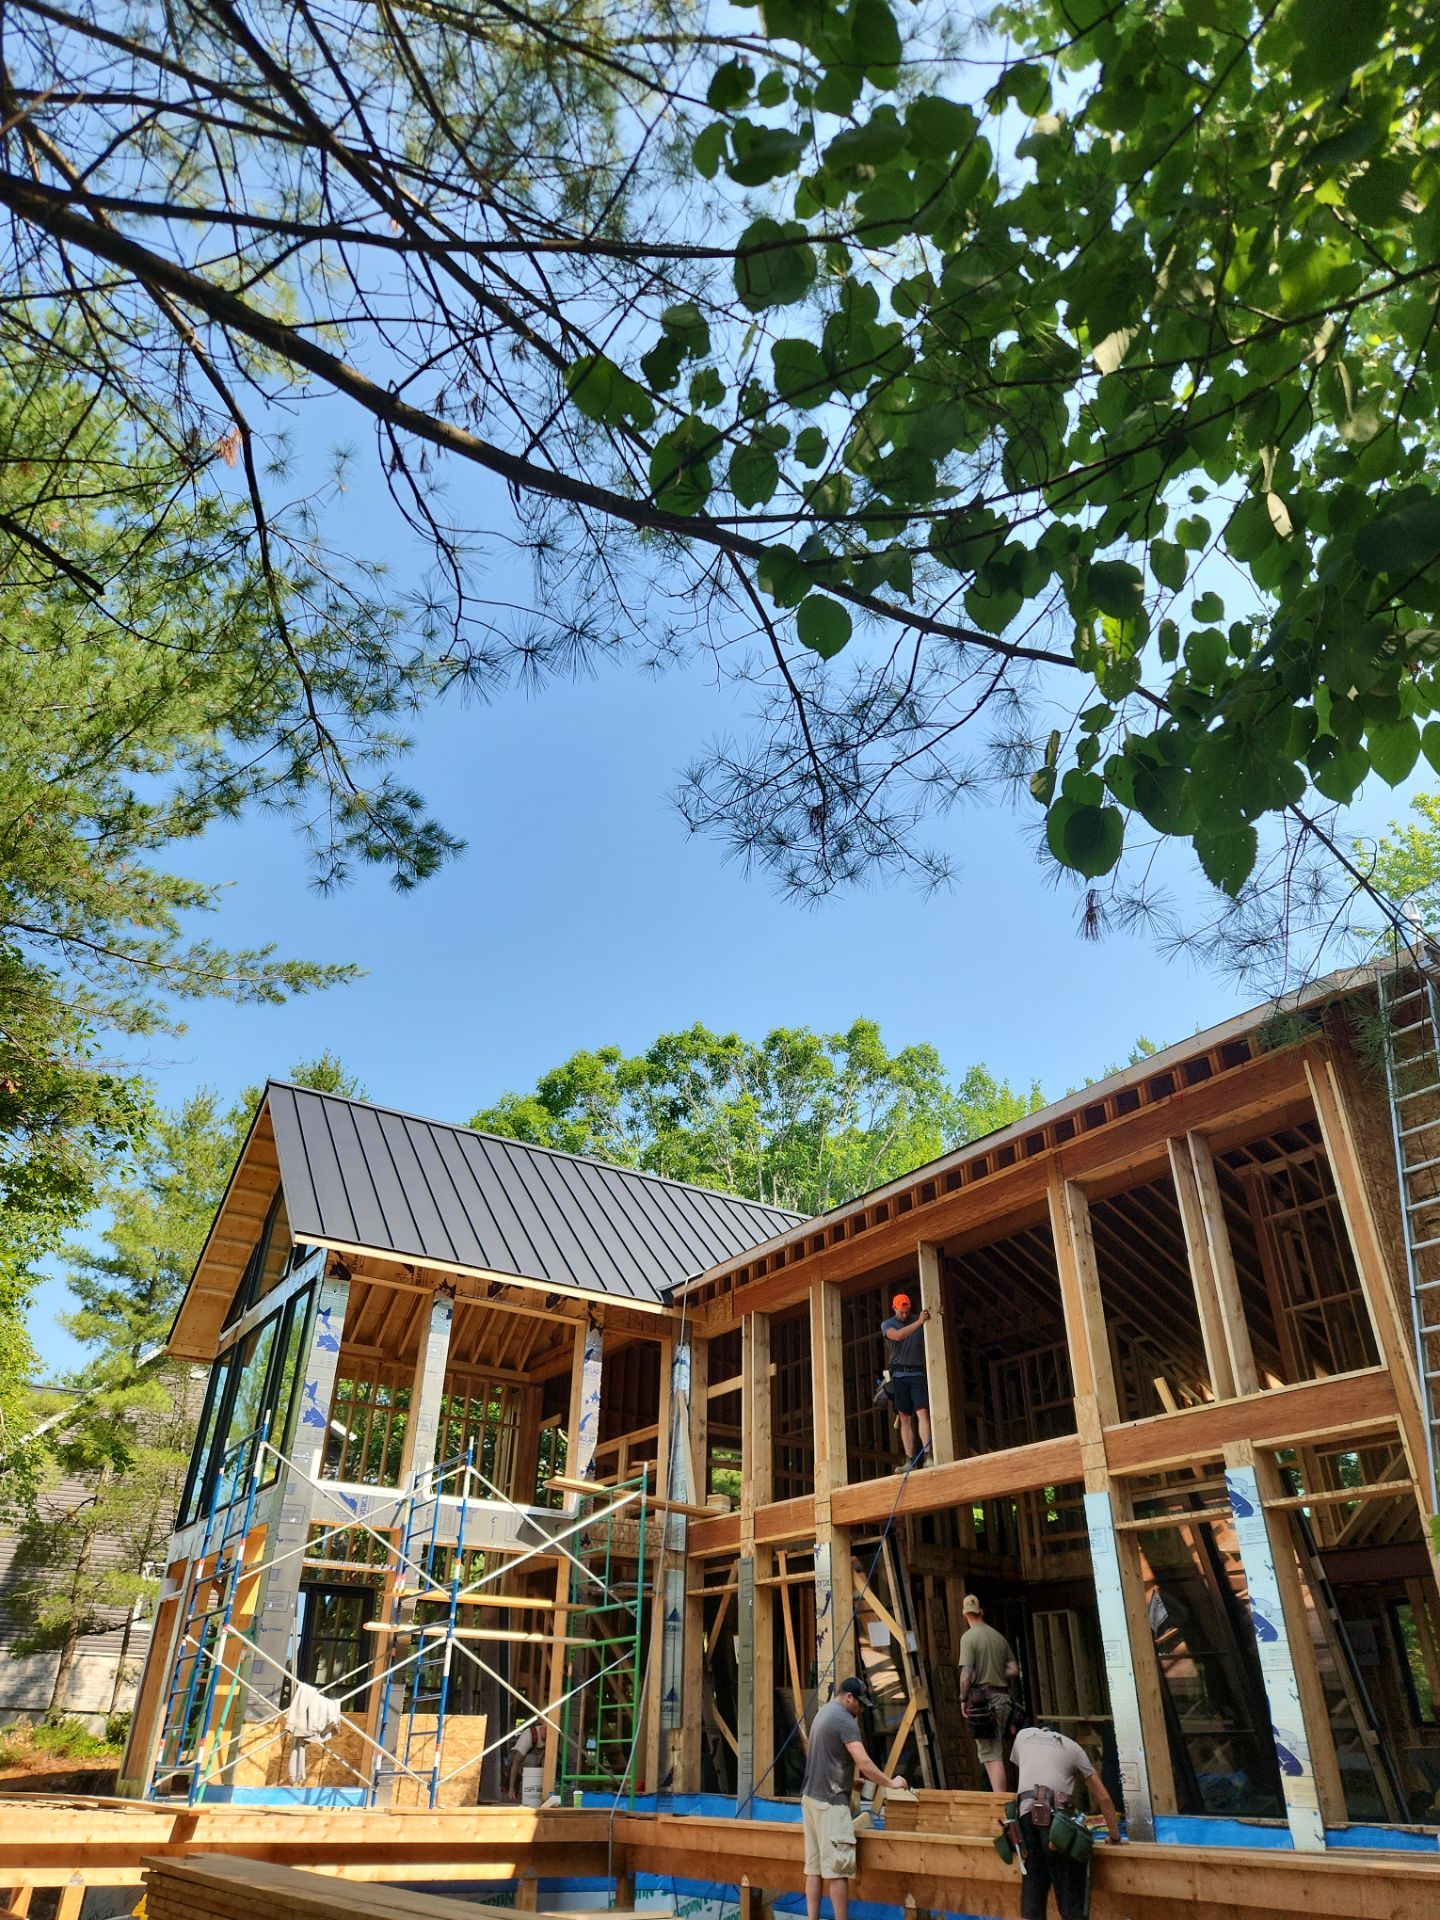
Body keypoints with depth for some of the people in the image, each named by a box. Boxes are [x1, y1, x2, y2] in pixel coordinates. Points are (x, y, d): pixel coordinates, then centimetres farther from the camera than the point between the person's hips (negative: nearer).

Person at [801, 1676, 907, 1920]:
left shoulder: (823, 1713, 15)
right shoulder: (844, 1719, -14)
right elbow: (864, 1763, -19)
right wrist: (891, 1783, -7)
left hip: (811, 1797, 9)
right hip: (830, 1802, -9)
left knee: (814, 1867, 9)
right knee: (837, 1869, -5)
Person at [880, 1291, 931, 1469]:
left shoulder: (918, 1319, 9)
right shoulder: (887, 1324, 5)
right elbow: (897, 1335, -18)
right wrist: (919, 1322, -25)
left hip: (917, 1373, 0)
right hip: (899, 1375, 0)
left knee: (922, 1413, -14)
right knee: (905, 1418, 1)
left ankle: (927, 1455, -20)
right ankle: (910, 1460, 0)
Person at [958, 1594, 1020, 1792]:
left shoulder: (968, 1637, -8)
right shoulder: (999, 1637, 10)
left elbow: (966, 1674, -14)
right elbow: (1014, 1670, 9)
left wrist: (963, 1699, -3)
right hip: (1003, 1697, 6)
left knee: (991, 1755, -4)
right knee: (997, 1751, 16)